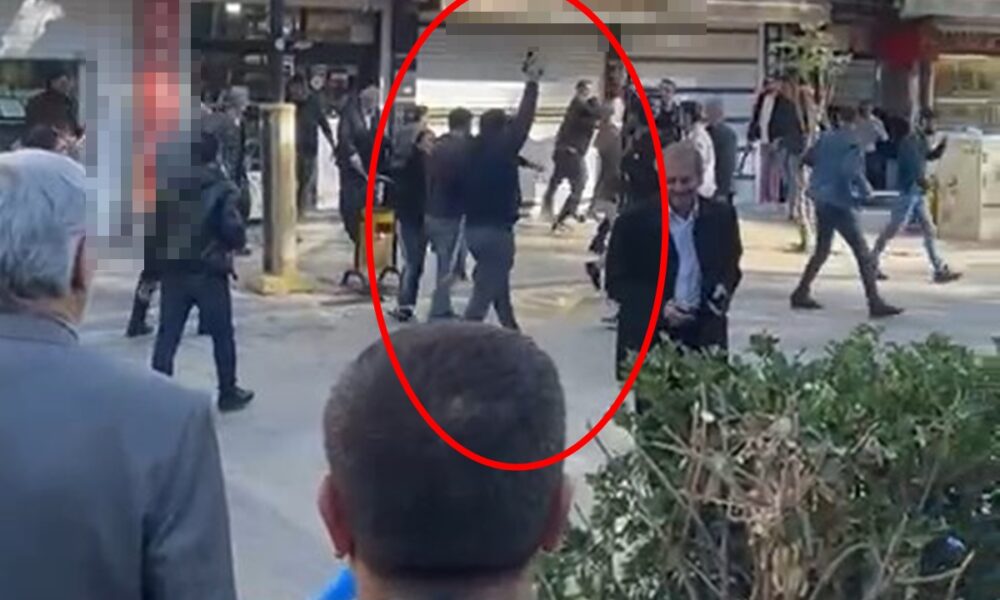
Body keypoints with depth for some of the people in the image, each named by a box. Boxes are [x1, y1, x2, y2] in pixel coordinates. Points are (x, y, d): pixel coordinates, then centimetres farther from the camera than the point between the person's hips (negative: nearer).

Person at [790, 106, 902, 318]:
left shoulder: (826, 138, 7)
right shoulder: (852, 142, -13)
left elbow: (809, 158, 15)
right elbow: (851, 170, -26)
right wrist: (866, 189, -12)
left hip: (822, 200, 8)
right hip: (840, 203, -8)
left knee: (822, 250, 21)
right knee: (863, 253, -5)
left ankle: (801, 294, 23)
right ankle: (875, 302, -8)